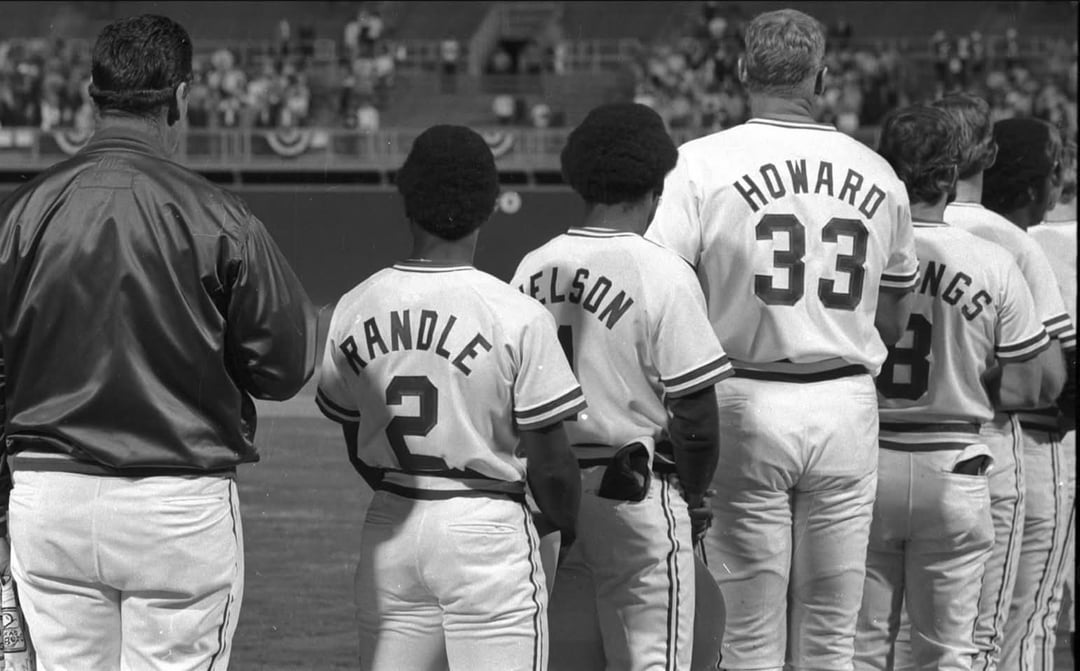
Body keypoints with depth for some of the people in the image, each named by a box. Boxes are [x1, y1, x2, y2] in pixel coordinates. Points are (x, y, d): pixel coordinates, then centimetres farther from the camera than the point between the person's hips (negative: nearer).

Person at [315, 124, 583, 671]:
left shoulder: (353, 309, 1)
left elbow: (355, 445, 11)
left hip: (388, 533, 5)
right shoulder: (518, 317, -12)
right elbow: (548, 459, -9)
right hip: (486, 531, -5)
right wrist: (563, 523, 10)